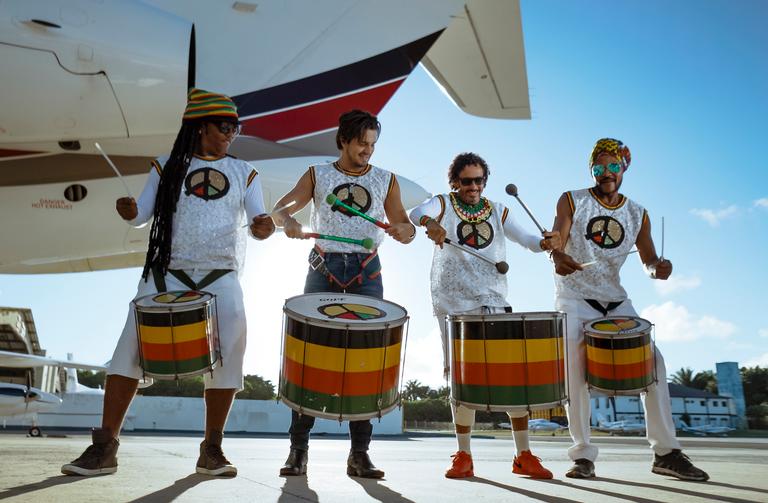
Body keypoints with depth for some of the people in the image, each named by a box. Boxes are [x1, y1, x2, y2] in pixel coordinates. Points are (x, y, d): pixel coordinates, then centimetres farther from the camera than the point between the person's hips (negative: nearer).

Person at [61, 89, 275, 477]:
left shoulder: (243, 173, 11)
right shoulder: (167, 167, 10)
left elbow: (259, 221, 2)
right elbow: (141, 214, 5)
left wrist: (264, 226, -21)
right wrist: (127, 211, -18)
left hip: (221, 277, 1)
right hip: (167, 273, 0)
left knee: (227, 355, -8)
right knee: (130, 348, -8)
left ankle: (212, 451, 6)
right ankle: (104, 448, 2)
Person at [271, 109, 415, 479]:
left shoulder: (386, 180, 11)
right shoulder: (317, 175, 9)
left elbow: (405, 229, 8)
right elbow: (279, 209, 1)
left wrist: (404, 230, -17)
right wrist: (288, 221, -23)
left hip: (367, 274, 1)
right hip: (323, 270, 0)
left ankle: (359, 454, 7)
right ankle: (298, 448, 7)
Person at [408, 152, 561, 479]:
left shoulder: (498, 212, 14)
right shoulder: (443, 204, 5)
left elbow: (525, 240, 6)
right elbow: (416, 213, -16)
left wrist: (545, 242, -17)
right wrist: (430, 223, -39)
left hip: (494, 304, 2)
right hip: (454, 307, -2)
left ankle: (524, 456, 9)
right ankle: (463, 456, 16)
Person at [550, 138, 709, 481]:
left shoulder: (637, 214, 7)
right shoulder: (571, 202, -2)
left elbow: (648, 259, 5)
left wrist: (657, 268, -21)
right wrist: (558, 258, -40)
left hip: (616, 300, 3)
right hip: (574, 298, -3)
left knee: (653, 361, -8)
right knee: (574, 370, -15)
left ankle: (666, 452, 1)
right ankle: (582, 455, -4)